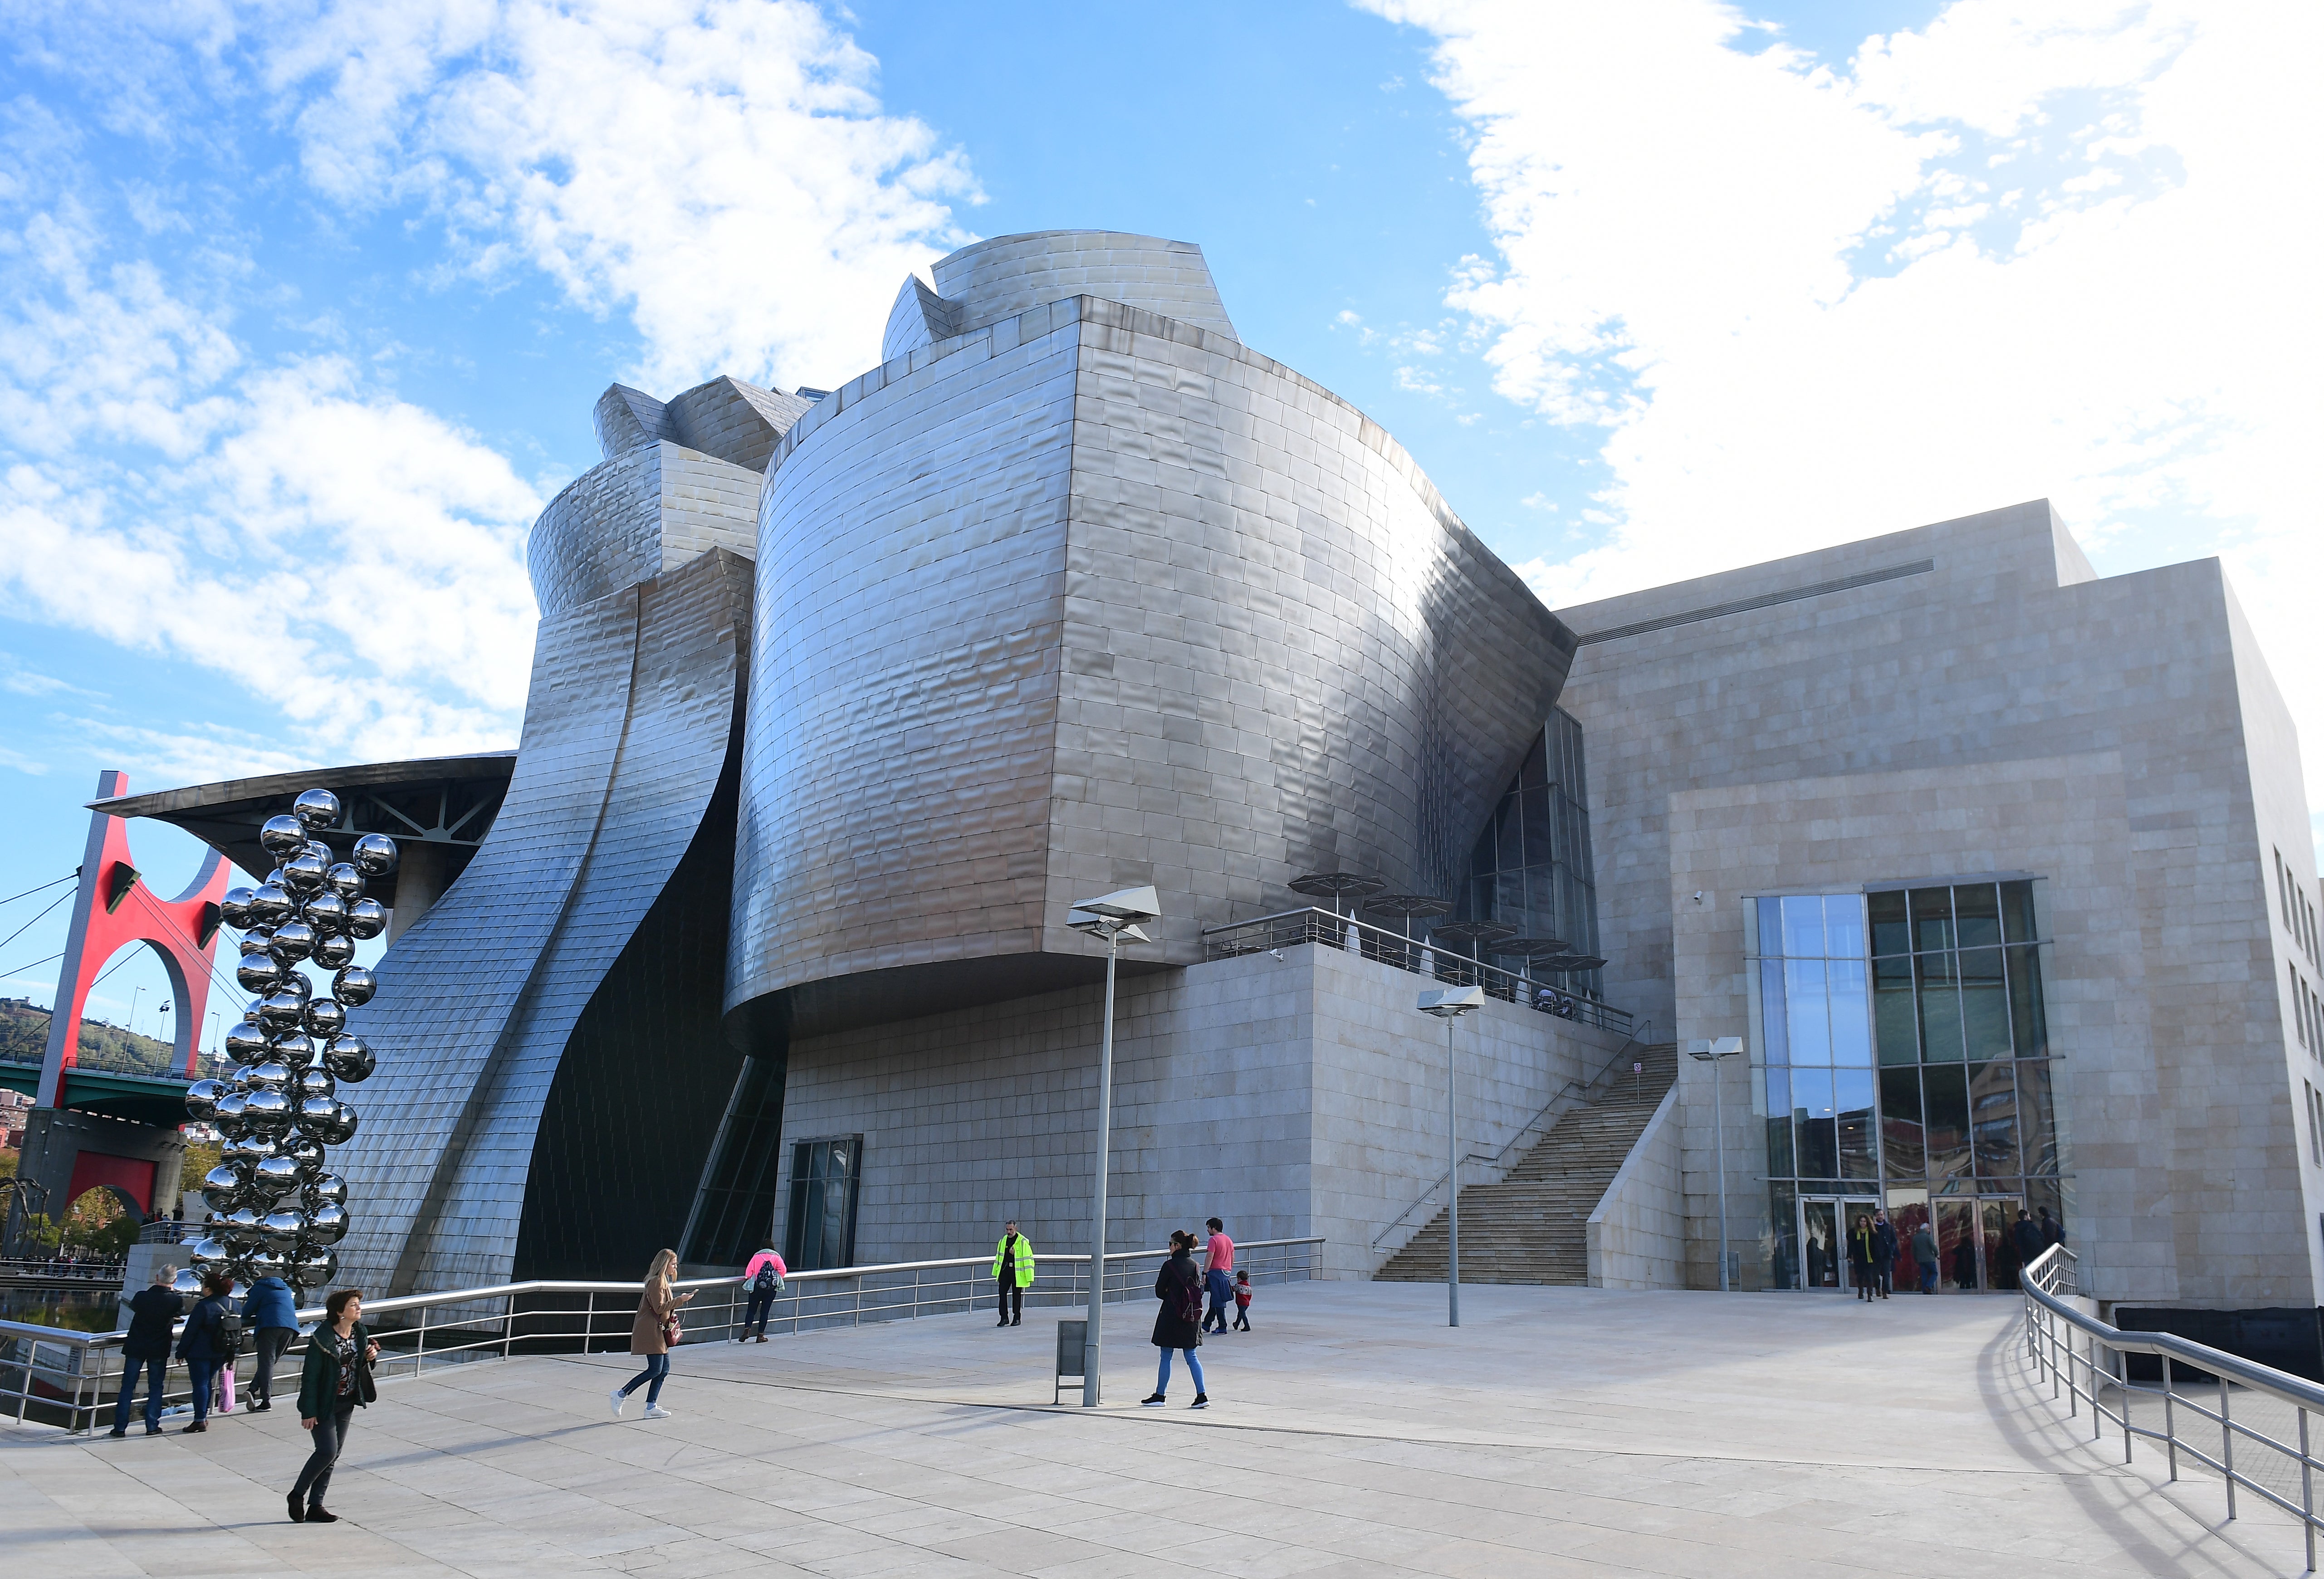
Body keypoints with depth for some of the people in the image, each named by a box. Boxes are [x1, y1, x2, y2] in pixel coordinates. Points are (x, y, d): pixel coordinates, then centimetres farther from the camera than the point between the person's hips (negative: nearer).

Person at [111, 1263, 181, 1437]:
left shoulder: (142, 1296, -11)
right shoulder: (176, 1301, -12)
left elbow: (133, 1307, 10)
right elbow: (181, 1314, 7)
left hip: (135, 1348, 0)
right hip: (159, 1350, 0)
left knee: (127, 1387, 9)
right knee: (155, 1388, 10)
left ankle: (120, 1427, 9)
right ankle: (152, 1426, 9)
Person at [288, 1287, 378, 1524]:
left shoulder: (359, 1332, 3)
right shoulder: (323, 1338, -19)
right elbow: (310, 1376, -17)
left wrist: (370, 1356, -5)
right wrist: (309, 1411, -17)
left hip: (347, 1404, 7)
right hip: (324, 1404, -7)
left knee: (333, 1455, 7)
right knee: (328, 1451, -13)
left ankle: (315, 1506, 16)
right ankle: (297, 1495, 9)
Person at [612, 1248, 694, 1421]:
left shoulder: (662, 1281, 19)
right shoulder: (656, 1282, -13)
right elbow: (659, 1307, -19)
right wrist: (679, 1300, -17)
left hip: (659, 1331, 10)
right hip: (650, 1331, -10)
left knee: (665, 1368, 6)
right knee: (655, 1369, -13)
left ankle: (651, 1407, 7)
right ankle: (621, 1395, -4)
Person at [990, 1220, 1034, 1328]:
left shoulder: (1023, 1242, -7)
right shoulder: (1003, 1241, 10)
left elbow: (1028, 1259, -8)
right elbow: (998, 1257, 18)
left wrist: (1029, 1277, -13)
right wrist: (997, 1273, 17)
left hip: (1017, 1272, -5)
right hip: (1004, 1271, 5)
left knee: (1017, 1295, 5)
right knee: (1002, 1293, -1)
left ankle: (1017, 1318, 16)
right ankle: (1004, 1318, 8)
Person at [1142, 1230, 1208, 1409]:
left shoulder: (1170, 1265, -13)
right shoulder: (1194, 1265, 4)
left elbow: (1159, 1291, -6)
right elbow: (1200, 1289, 10)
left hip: (1171, 1316, -5)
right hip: (1191, 1316, 5)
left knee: (1166, 1357, 5)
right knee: (1191, 1357, 10)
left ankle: (1160, 1396, 12)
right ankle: (1202, 1395, 3)